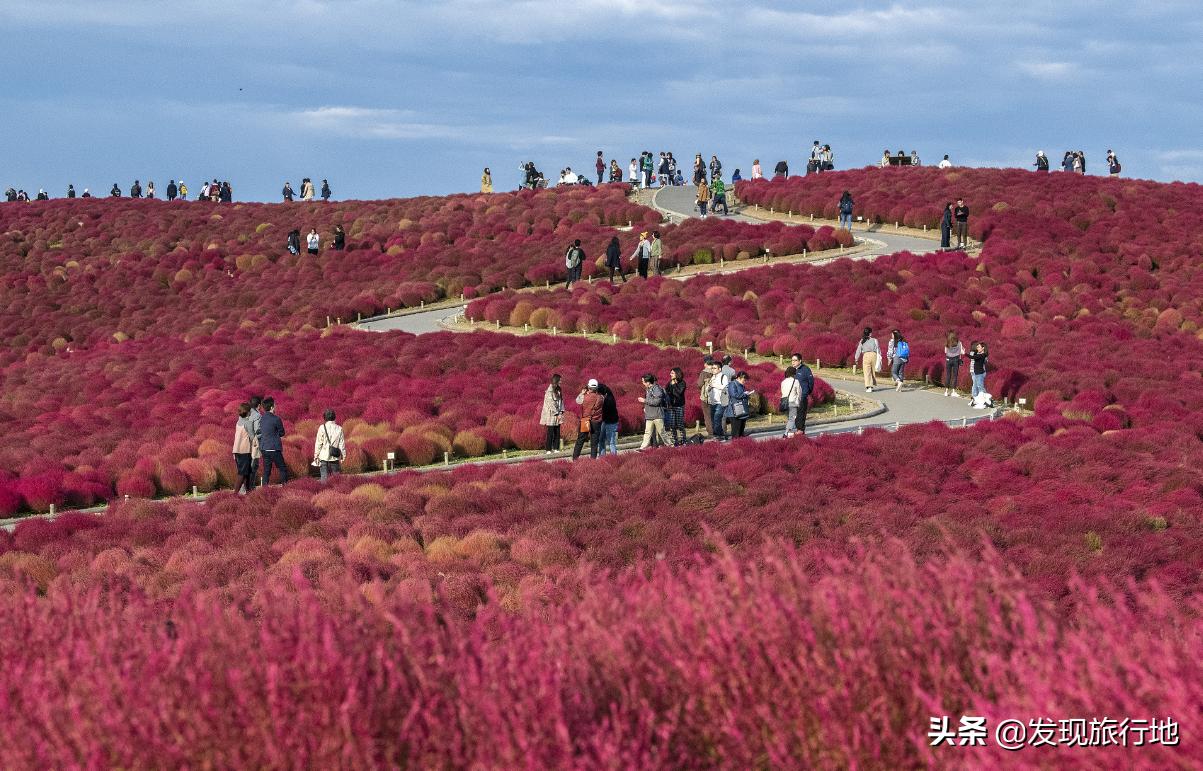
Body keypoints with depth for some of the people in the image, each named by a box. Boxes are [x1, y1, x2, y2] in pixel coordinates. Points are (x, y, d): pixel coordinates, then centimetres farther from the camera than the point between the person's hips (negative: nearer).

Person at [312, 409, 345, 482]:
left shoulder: (322, 428, -5)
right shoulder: (339, 429, 1)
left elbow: (318, 443, -4)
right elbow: (342, 444, 3)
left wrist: (316, 456, 3)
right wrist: (342, 457, 10)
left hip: (324, 457, -2)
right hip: (335, 457, 2)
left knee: (324, 476, 1)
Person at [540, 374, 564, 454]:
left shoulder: (558, 390, 10)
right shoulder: (550, 390, -15)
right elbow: (551, 404, -17)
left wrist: (561, 412, 3)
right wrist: (557, 414, -16)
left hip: (557, 414, 8)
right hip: (551, 414, -8)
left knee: (557, 432, 7)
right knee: (550, 433, -5)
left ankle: (555, 448, 14)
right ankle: (547, 449, -1)